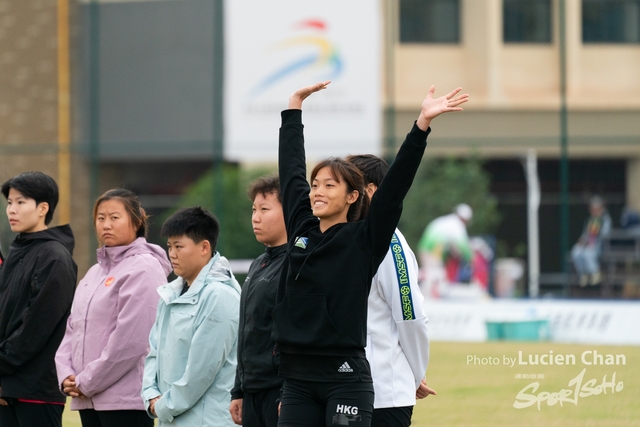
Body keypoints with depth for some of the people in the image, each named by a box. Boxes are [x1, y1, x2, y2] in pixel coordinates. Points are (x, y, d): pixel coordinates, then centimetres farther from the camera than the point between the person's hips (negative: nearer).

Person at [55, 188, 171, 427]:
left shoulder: (143, 269, -9)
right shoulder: (95, 273, 18)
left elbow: (130, 340, -17)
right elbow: (74, 328, 17)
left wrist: (86, 382, -12)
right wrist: (66, 376, 0)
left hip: (127, 400, -8)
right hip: (88, 400, 8)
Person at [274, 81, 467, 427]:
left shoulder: (364, 240, -3)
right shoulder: (300, 228, 10)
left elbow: (396, 184, -11)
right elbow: (291, 168, 20)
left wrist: (422, 125, -19)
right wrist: (294, 107, 28)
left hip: (345, 379, -5)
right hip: (298, 378, 5)